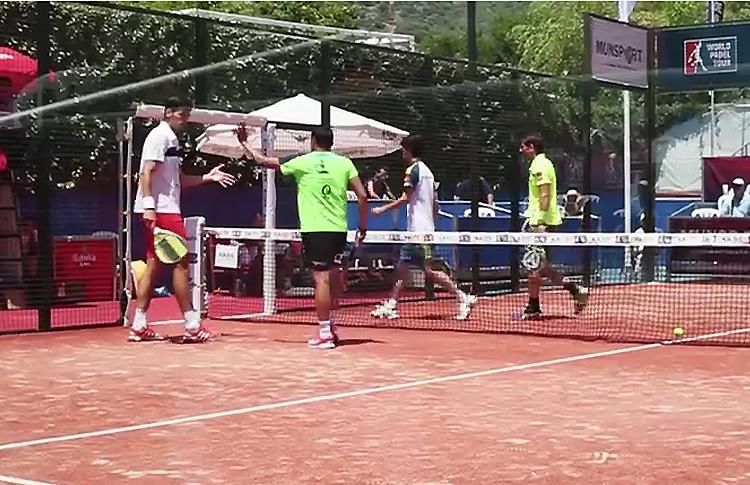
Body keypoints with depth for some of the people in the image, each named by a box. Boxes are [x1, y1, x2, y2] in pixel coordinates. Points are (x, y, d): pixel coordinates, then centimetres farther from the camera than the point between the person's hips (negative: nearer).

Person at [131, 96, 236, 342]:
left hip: (167, 209, 10)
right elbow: (147, 172, -17)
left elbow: (178, 180, 23)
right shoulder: (160, 135, -9)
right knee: (181, 263, -7)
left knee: (153, 265, 8)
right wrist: (148, 206, -25)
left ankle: (139, 326, 9)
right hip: (162, 209, -10)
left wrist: (208, 177, 16)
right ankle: (192, 325, -5)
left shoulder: (171, 139, 21)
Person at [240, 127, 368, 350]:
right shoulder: (344, 163, 7)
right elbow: (362, 196, 3)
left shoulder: (302, 162, 2)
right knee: (332, 277, 13)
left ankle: (325, 332, -7)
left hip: (314, 230, -4)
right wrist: (362, 227, 13)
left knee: (321, 278, -6)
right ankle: (329, 325, 20)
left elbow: (267, 162, 15)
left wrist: (246, 147, 33)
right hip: (339, 229, 4)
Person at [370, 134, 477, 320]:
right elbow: (435, 204, 19)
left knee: (428, 271, -9)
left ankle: (463, 298, -8)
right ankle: (390, 306, 12)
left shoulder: (412, 169, -10)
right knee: (401, 267, 10)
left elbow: (405, 198, -18)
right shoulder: (427, 171, 17)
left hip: (418, 230, -10)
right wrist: (431, 224, 26)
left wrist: (383, 209, -13)